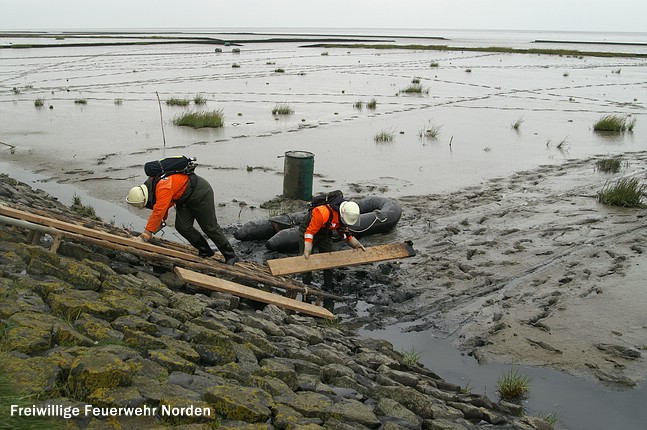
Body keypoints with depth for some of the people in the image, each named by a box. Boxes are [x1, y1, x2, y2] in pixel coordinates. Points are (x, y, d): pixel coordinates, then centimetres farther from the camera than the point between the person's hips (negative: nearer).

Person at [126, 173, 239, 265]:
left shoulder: (162, 188, -35)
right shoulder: (149, 186, -4)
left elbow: (158, 212, -41)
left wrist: (145, 235, -40)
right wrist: (161, 221, 6)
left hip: (200, 192, -9)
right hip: (185, 198, 9)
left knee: (210, 227, -2)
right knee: (182, 227, -1)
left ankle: (230, 256, 11)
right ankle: (205, 251, 12)